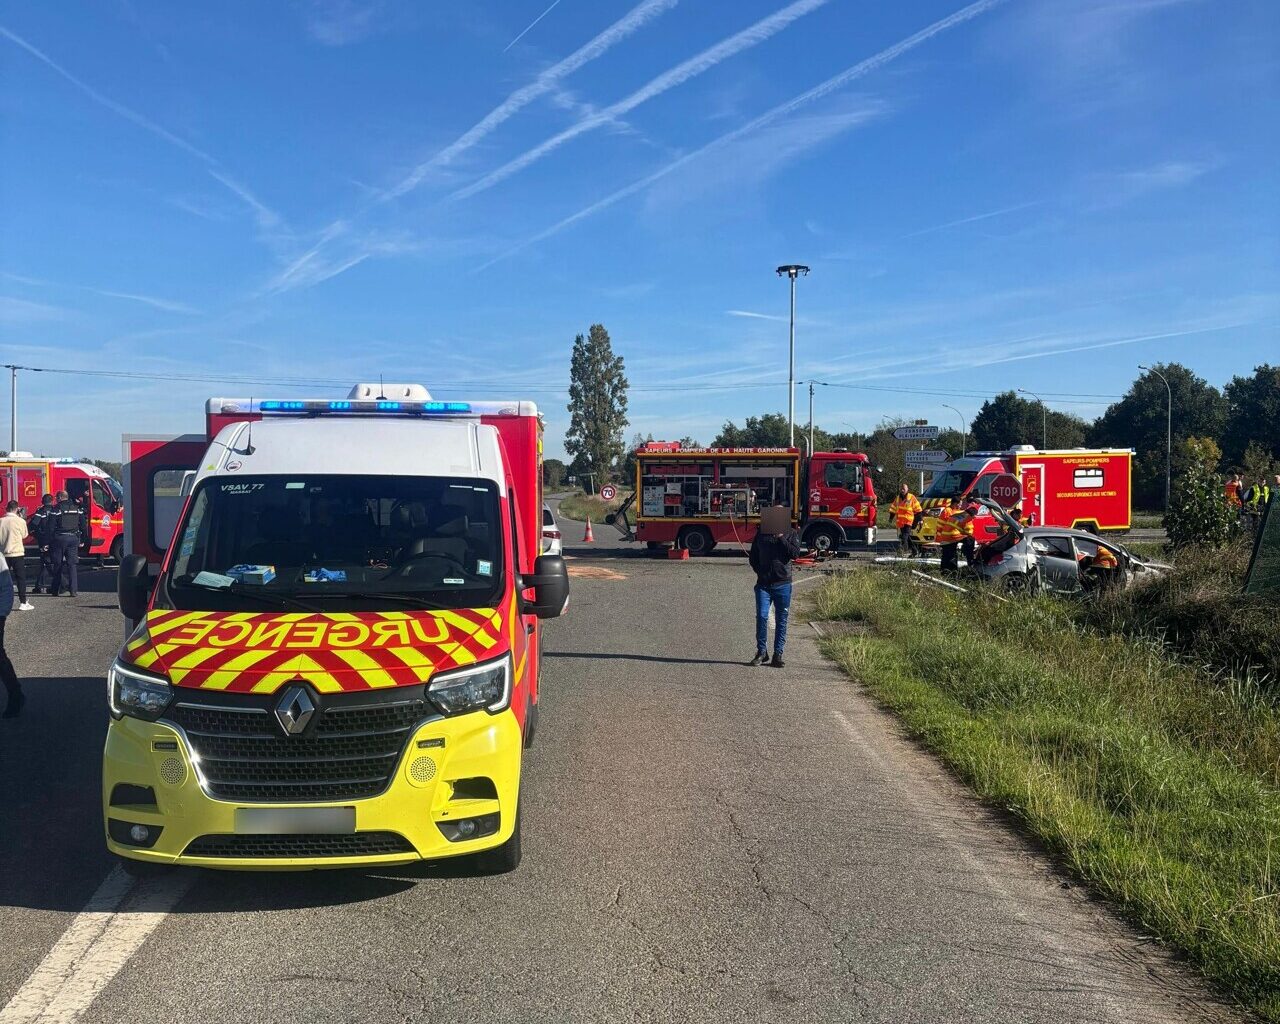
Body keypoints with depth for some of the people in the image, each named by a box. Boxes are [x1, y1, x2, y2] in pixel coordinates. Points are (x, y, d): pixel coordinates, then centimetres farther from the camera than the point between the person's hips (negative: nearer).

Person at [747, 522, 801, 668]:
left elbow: (795, 553, -12)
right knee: (761, 616, -7)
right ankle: (761, 652, 5)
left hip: (783, 584, -1)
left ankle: (778, 655, 10)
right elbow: (752, 555, 16)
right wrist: (759, 571, 3)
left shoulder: (791, 534, 4)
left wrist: (781, 537, -14)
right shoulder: (761, 533, 9)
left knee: (781, 620, 3)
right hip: (763, 584, 1)